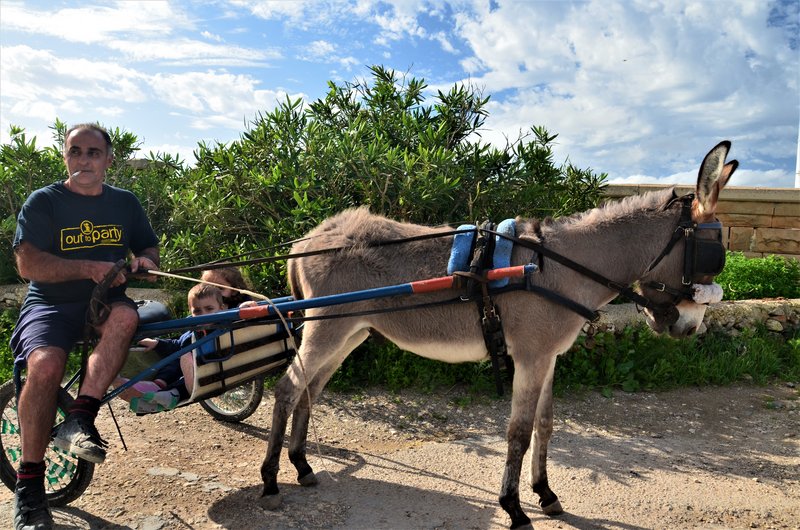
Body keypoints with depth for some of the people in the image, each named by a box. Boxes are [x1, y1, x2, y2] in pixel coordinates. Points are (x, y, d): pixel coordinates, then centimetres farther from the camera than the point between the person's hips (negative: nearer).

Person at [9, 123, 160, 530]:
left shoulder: (125, 202, 10)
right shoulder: (43, 201, -1)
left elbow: (149, 248, 17)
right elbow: (28, 264, -11)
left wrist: (146, 261, -8)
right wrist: (90, 269, -23)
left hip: (105, 302, 2)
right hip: (51, 306, -2)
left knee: (126, 315, -34)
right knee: (45, 365, -31)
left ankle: (78, 420, -30)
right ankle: (28, 485, -15)